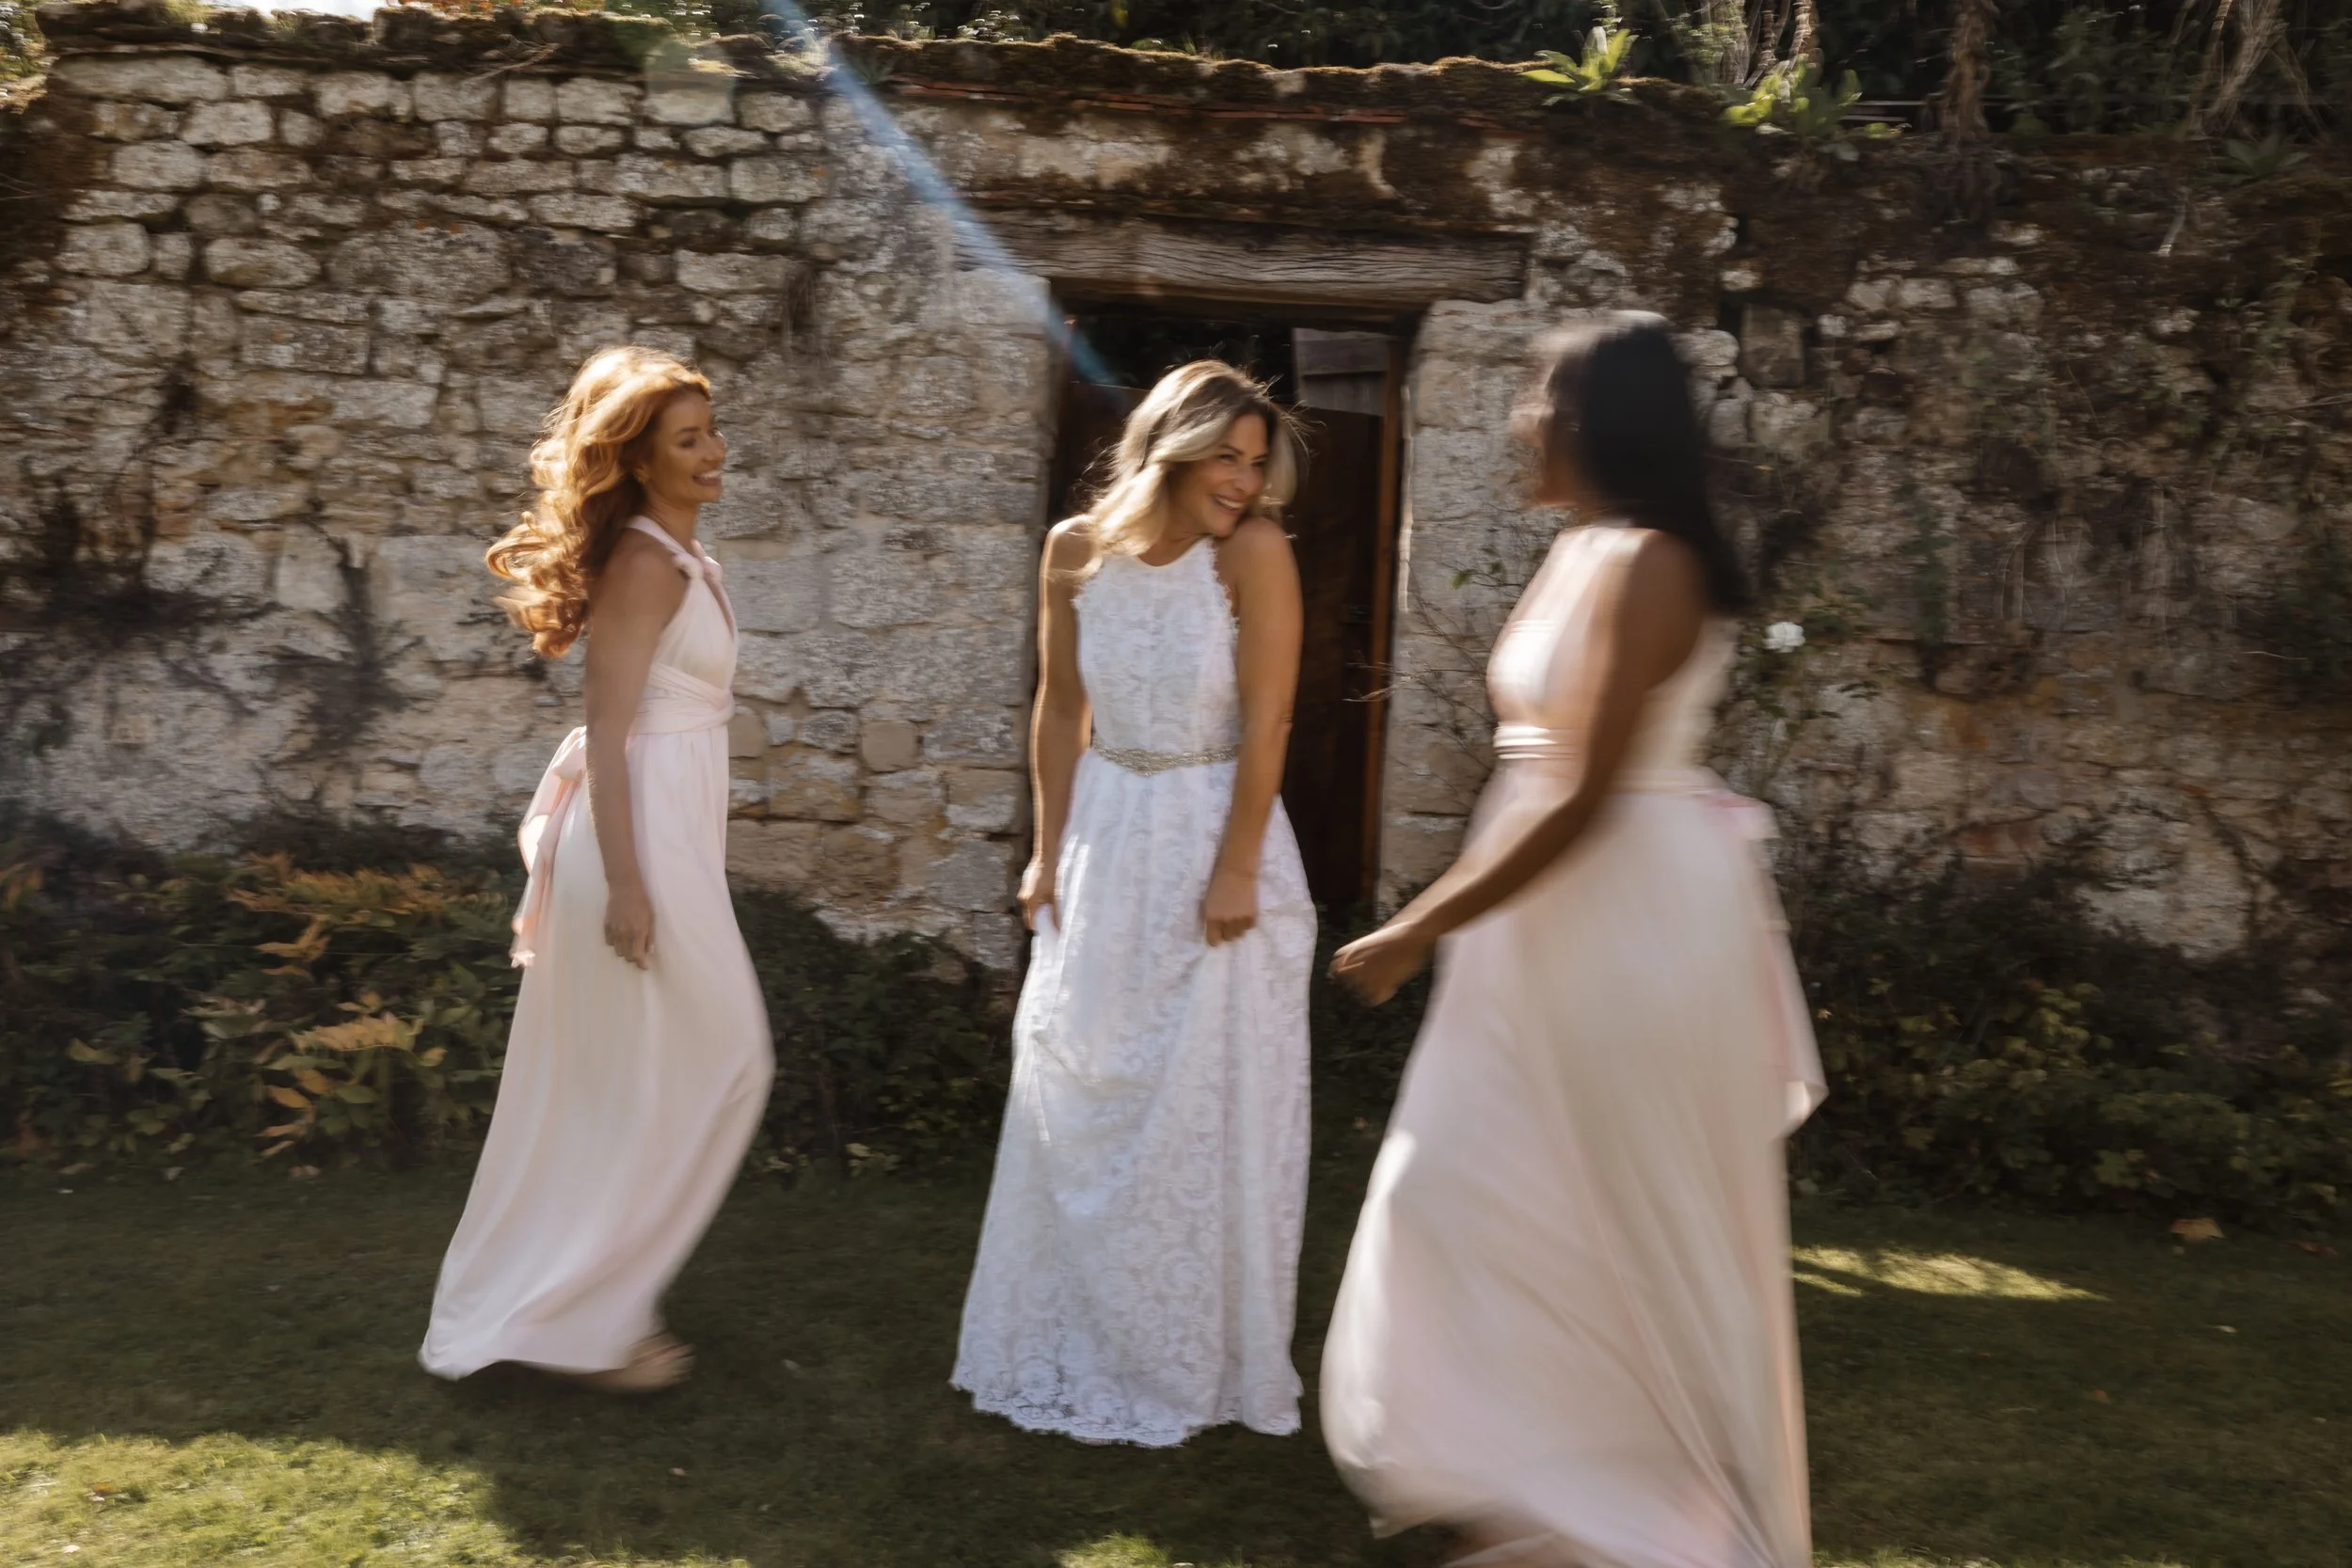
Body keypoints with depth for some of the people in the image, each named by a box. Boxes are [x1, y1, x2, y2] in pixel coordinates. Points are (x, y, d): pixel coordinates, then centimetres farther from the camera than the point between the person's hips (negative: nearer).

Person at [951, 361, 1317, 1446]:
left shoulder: (1253, 553, -12)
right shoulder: (1078, 551, 0)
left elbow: (1265, 725, -14)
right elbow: (1060, 711, 6)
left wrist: (1235, 871, -16)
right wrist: (1048, 855, 6)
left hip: (1210, 845, -4)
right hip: (1105, 846, 4)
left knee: (1200, 1117, 5)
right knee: (1079, 1104, 13)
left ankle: (1190, 1366, 24)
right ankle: (1075, 1348, 33)